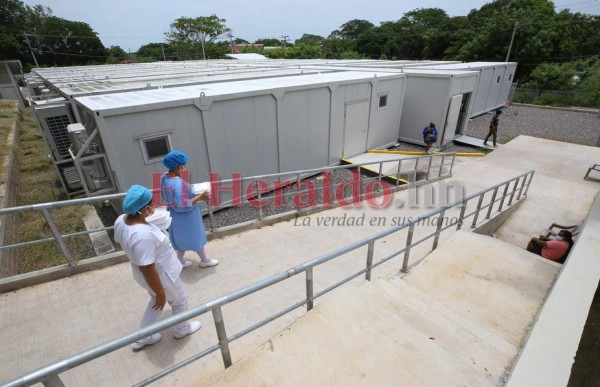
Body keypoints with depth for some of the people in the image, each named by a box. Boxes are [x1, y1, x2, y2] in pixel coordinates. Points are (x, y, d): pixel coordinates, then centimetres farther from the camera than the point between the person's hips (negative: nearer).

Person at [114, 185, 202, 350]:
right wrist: (161, 293, -19)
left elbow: (120, 242, 8)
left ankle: (142, 337, 46)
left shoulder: (121, 220, -13)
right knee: (179, 300, 22)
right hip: (160, 275, -8)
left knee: (156, 300, 33)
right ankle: (182, 329, 48)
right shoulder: (143, 235, -41)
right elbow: (148, 270, -33)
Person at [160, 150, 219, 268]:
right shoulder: (178, 182, -33)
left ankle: (180, 261, 42)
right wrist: (200, 197, -23)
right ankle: (205, 261, 34)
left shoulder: (164, 177, -5)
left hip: (175, 215, 8)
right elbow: (182, 204, -31)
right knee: (195, 238, 13)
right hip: (186, 216, -8)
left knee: (182, 238, 26)